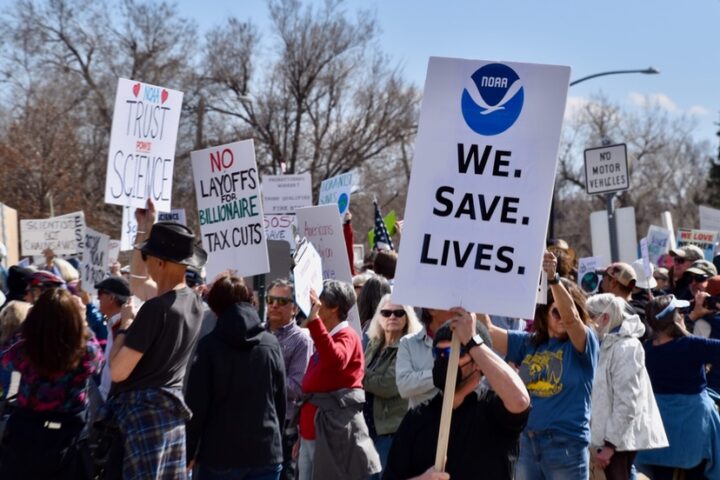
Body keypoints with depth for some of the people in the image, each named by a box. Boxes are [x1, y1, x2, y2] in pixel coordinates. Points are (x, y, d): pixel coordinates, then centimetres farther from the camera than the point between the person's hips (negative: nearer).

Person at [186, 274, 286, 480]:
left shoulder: (209, 346, -6)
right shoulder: (271, 344, 3)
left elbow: (196, 405, -6)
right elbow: (281, 400, 9)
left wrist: (189, 452, 2)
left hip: (220, 452, -2)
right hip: (266, 451, 2)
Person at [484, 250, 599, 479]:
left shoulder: (583, 345, -3)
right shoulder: (528, 343, 9)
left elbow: (570, 317, -23)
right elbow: (487, 331, 3)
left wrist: (554, 278, -39)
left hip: (567, 445, -4)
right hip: (527, 443, 4)